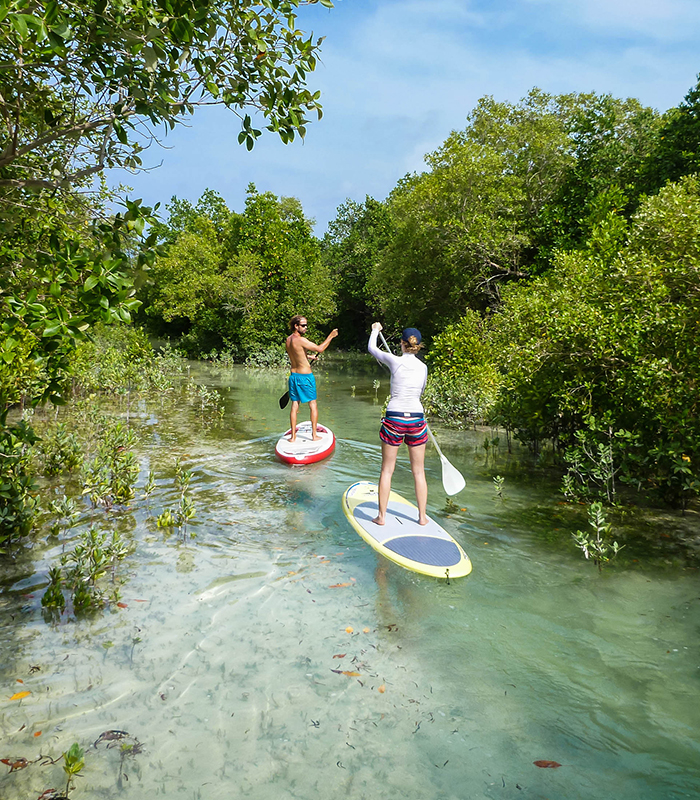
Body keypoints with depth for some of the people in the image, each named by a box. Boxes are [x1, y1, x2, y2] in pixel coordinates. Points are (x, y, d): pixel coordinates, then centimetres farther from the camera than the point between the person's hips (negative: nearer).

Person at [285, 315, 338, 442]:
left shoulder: (288, 339, 6)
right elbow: (320, 348, -23)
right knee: (313, 405, 7)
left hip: (293, 375, 7)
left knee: (294, 405, 9)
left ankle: (293, 436, 10)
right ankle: (314, 435, 11)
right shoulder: (300, 340, -19)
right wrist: (331, 336, -15)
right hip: (305, 376, -7)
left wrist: (308, 357, 29)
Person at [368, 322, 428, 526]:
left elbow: (371, 348, 11)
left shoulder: (394, 361, -7)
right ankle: (422, 516, 19)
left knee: (387, 469, 9)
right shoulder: (423, 367, 1)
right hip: (416, 419, 2)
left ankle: (382, 516, 14)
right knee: (418, 471, 12)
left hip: (394, 419, -2)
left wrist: (375, 330, 30)